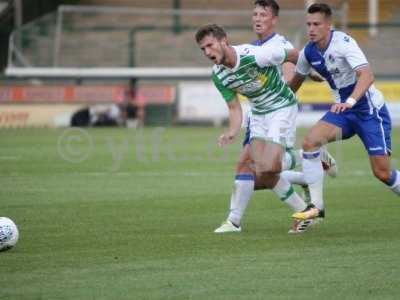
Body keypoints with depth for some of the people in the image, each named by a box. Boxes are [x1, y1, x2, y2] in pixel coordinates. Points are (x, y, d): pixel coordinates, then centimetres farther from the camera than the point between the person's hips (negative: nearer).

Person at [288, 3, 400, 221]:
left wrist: (350, 101, -50)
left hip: (370, 109, -6)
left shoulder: (343, 43, -22)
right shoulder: (309, 52, -2)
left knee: (382, 172, -8)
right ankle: (316, 206, -11)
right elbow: (296, 80, 19)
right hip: (343, 110, 6)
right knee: (310, 141, -18)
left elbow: (367, 75, -35)